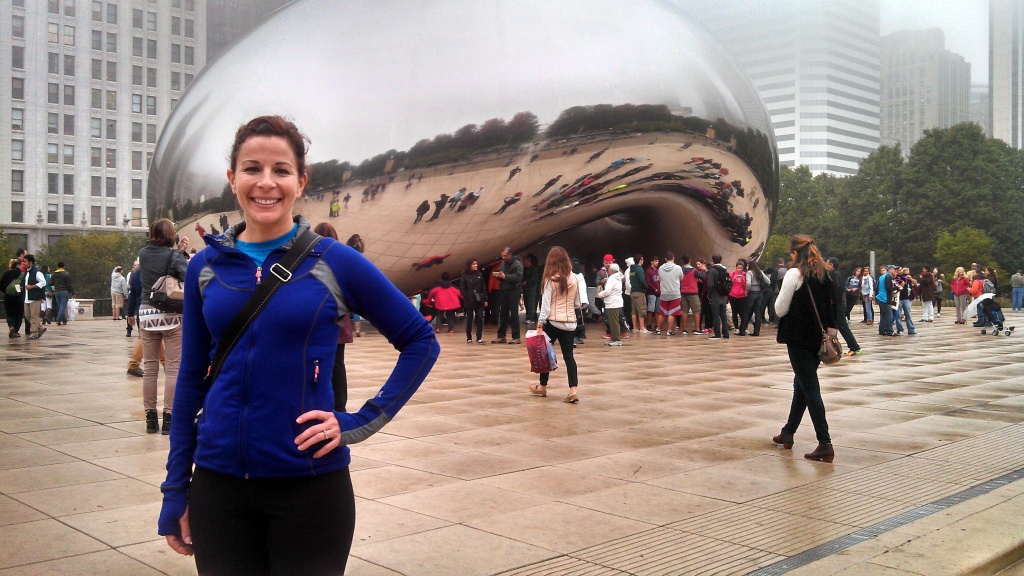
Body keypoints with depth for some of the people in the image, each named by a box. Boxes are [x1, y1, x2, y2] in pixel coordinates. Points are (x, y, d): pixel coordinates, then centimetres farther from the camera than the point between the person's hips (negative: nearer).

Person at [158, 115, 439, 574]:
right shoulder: (206, 267, 3)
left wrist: (362, 422, -7)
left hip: (310, 484, -2)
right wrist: (176, 489, 9)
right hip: (218, 482, 3)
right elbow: (192, 380, 9)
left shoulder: (334, 262, -6)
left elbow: (420, 341, 1)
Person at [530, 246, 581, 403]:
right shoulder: (574, 278, 2)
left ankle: (542, 387, 25)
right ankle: (573, 391, -7)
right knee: (568, 355, 4)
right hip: (570, 322, 4)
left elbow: (546, 304, -11)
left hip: (553, 321, -4)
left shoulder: (550, 279, -10)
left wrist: (540, 321, -6)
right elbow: (578, 304, 10)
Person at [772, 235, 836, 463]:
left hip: (799, 338, -7)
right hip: (818, 338, 7)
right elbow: (831, 305, 12)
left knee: (810, 388, -5)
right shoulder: (823, 274, 9)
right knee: (801, 384, 18)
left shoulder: (795, 273, -12)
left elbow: (780, 309, -12)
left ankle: (825, 444, -8)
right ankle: (788, 432, 30)